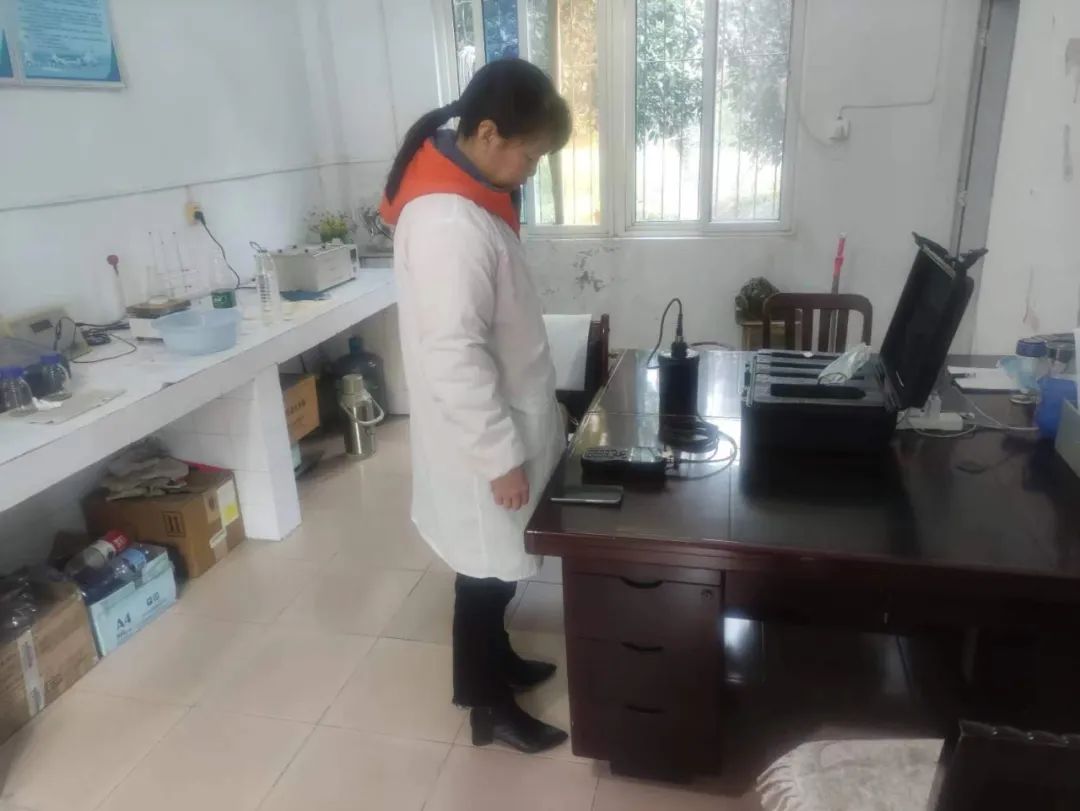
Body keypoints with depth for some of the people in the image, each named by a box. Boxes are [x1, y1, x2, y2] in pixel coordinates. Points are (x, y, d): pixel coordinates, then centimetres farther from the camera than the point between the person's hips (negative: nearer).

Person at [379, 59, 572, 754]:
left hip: (504, 421, 9)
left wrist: (538, 415, 19)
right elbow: (455, 358, -27)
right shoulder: (450, 223, -26)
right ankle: (489, 706, 29)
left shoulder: (470, 197, 6)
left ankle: (497, 660, 44)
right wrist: (501, 456, -21)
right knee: (487, 570, 9)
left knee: (498, 567, 24)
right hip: (483, 439, -9)